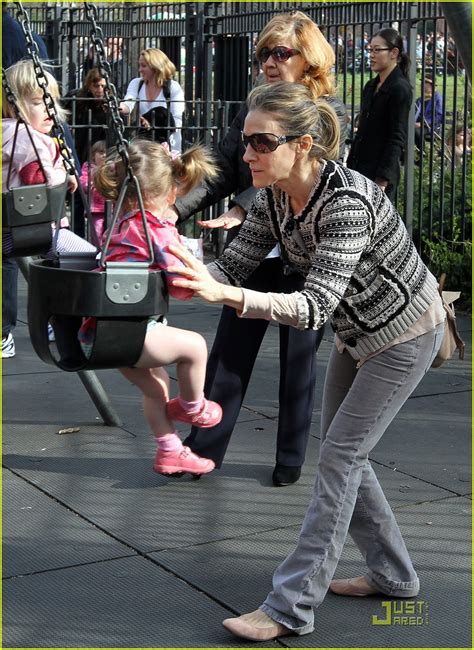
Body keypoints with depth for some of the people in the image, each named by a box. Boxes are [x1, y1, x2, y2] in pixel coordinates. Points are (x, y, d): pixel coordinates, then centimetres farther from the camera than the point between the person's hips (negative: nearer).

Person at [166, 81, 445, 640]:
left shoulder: (347, 202, -35)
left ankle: (292, 606, -4)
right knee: (341, 452, 12)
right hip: (356, 333, 8)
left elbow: (317, 304, -41)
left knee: (340, 455, -9)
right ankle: (393, 576, 29)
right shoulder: (273, 197, -10)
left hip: (404, 335, -8)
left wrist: (226, 296, -54)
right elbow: (233, 264, -10)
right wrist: (182, 279, -30)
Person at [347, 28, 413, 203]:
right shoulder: (370, 86, 15)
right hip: (360, 168, 8)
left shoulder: (400, 89, -9)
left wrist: (383, 180, -18)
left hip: (380, 174, -7)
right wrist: (350, 166, 17)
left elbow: (397, 139, -13)